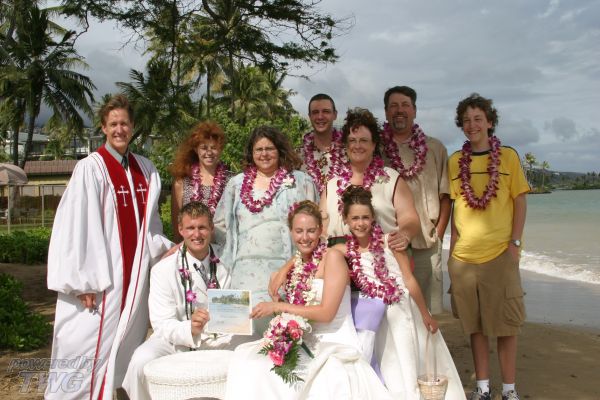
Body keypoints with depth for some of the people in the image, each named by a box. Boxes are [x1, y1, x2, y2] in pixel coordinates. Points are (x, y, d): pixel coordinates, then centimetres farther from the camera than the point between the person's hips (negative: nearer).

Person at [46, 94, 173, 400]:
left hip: (134, 274, 6)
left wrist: (164, 248, 3)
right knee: (90, 346, -1)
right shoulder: (90, 168, -9)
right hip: (100, 275, -6)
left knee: (127, 345, 12)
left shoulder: (145, 169, 9)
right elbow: (76, 226, -13)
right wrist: (83, 281, -16)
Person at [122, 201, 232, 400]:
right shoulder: (163, 270, -6)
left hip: (221, 340, 2)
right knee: (142, 360, -29)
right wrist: (190, 328, -31)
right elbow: (162, 324, -11)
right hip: (176, 340, -1)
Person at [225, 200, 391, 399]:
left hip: (334, 344, -6)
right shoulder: (294, 262, 11)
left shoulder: (332, 257, -9)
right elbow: (293, 308, 10)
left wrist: (277, 307, -14)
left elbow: (326, 313, -15)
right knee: (246, 355, -11)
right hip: (303, 341, 6)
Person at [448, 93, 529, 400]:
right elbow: (455, 205, 11)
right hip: (464, 255, 2)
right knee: (475, 323, 9)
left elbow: (519, 202, 2)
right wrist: (453, 245, 6)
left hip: (500, 253, -2)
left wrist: (515, 242, -6)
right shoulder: (455, 161, 8)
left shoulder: (508, 156, 2)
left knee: (505, 323, 3)